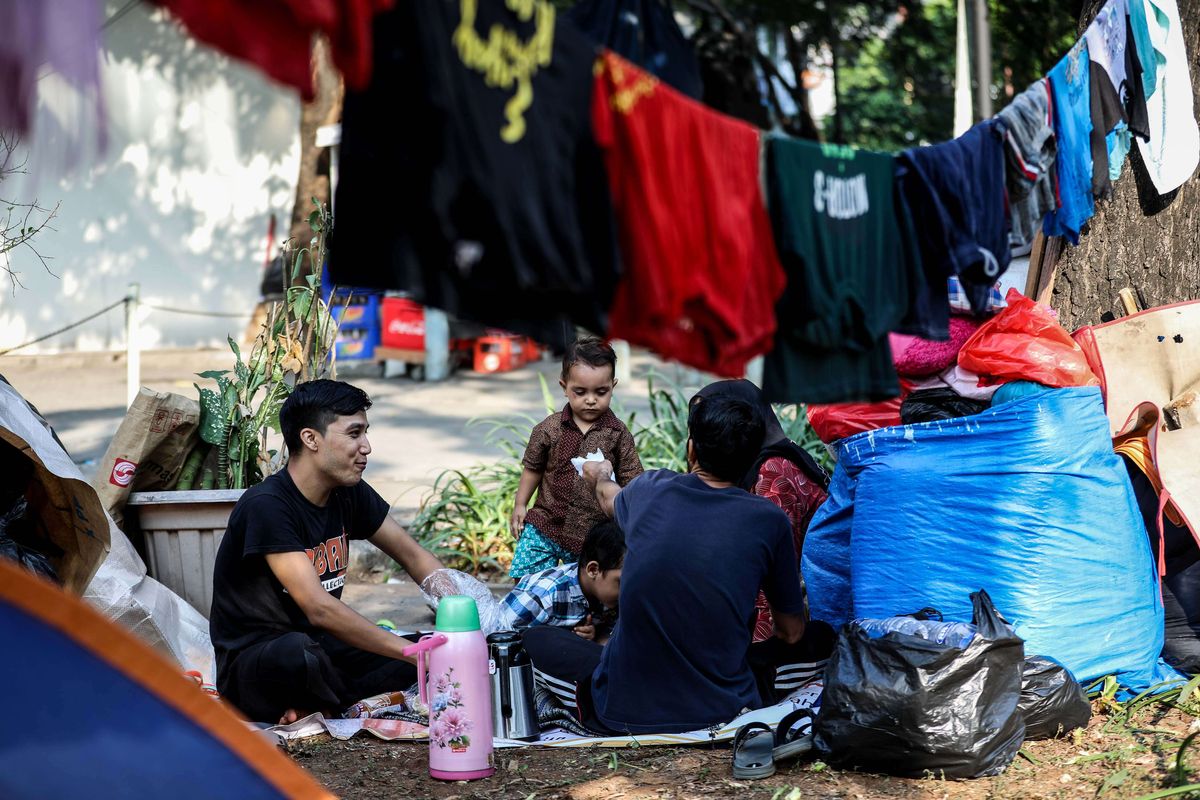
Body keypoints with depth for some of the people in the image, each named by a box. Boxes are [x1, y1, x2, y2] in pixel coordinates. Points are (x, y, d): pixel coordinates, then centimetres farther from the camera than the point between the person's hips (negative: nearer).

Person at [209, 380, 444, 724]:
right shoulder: (266, 505, -22)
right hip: (251, 665, -8)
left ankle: (312, 707, -13)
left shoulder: (349, 494, 2)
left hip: (319, 646, 8)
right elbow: (319, 608, -29)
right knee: (298, 651, -41)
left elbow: (412, 555, 10)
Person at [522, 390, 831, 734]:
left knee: (536, 638, 23)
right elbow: (791, 635, 4)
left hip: (623, 713, 0)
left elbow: (610, 499, 25)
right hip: (723, 709, 0)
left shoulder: (651, 490, -3)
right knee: (807, 642, 27)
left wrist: (600, 477, 50)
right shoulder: (769, 521, -8)